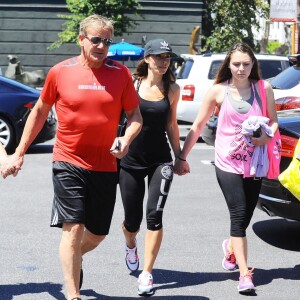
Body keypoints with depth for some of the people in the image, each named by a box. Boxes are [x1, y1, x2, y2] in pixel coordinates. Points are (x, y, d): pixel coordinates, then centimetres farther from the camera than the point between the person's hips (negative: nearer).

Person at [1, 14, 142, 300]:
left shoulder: (120, 73, 0)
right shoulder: (60, 72, -2)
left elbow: (134, 115, 7)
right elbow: (40, 112, 10)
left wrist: (126, 139, -15)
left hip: (105, 166, 3)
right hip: (68, 162, -3)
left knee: (97, 234, 12)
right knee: (73, 227, -12)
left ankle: (73, 258, 45)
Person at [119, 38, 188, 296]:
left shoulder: (172, 89, 4)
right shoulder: (132, 84, -5)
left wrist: (179, 156, 16)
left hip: (160, 160, 1)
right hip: (131, 161, -1)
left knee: (154, 215, -14)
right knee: (132, 220, 9)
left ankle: (146, 274, -7)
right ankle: (130, 245, 46)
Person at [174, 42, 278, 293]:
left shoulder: (263, 88, 2)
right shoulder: (218, 91, -1)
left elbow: (274, 121, 9)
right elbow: (198, 127, 5)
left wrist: (267, 135, -14)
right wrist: (182, 157, 5)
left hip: (254, 162, 2)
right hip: (227, 163, -2)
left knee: (245, 217, 9)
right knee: (239, 215, -12)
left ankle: (231, 247, 43)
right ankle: (245, 274, -11)